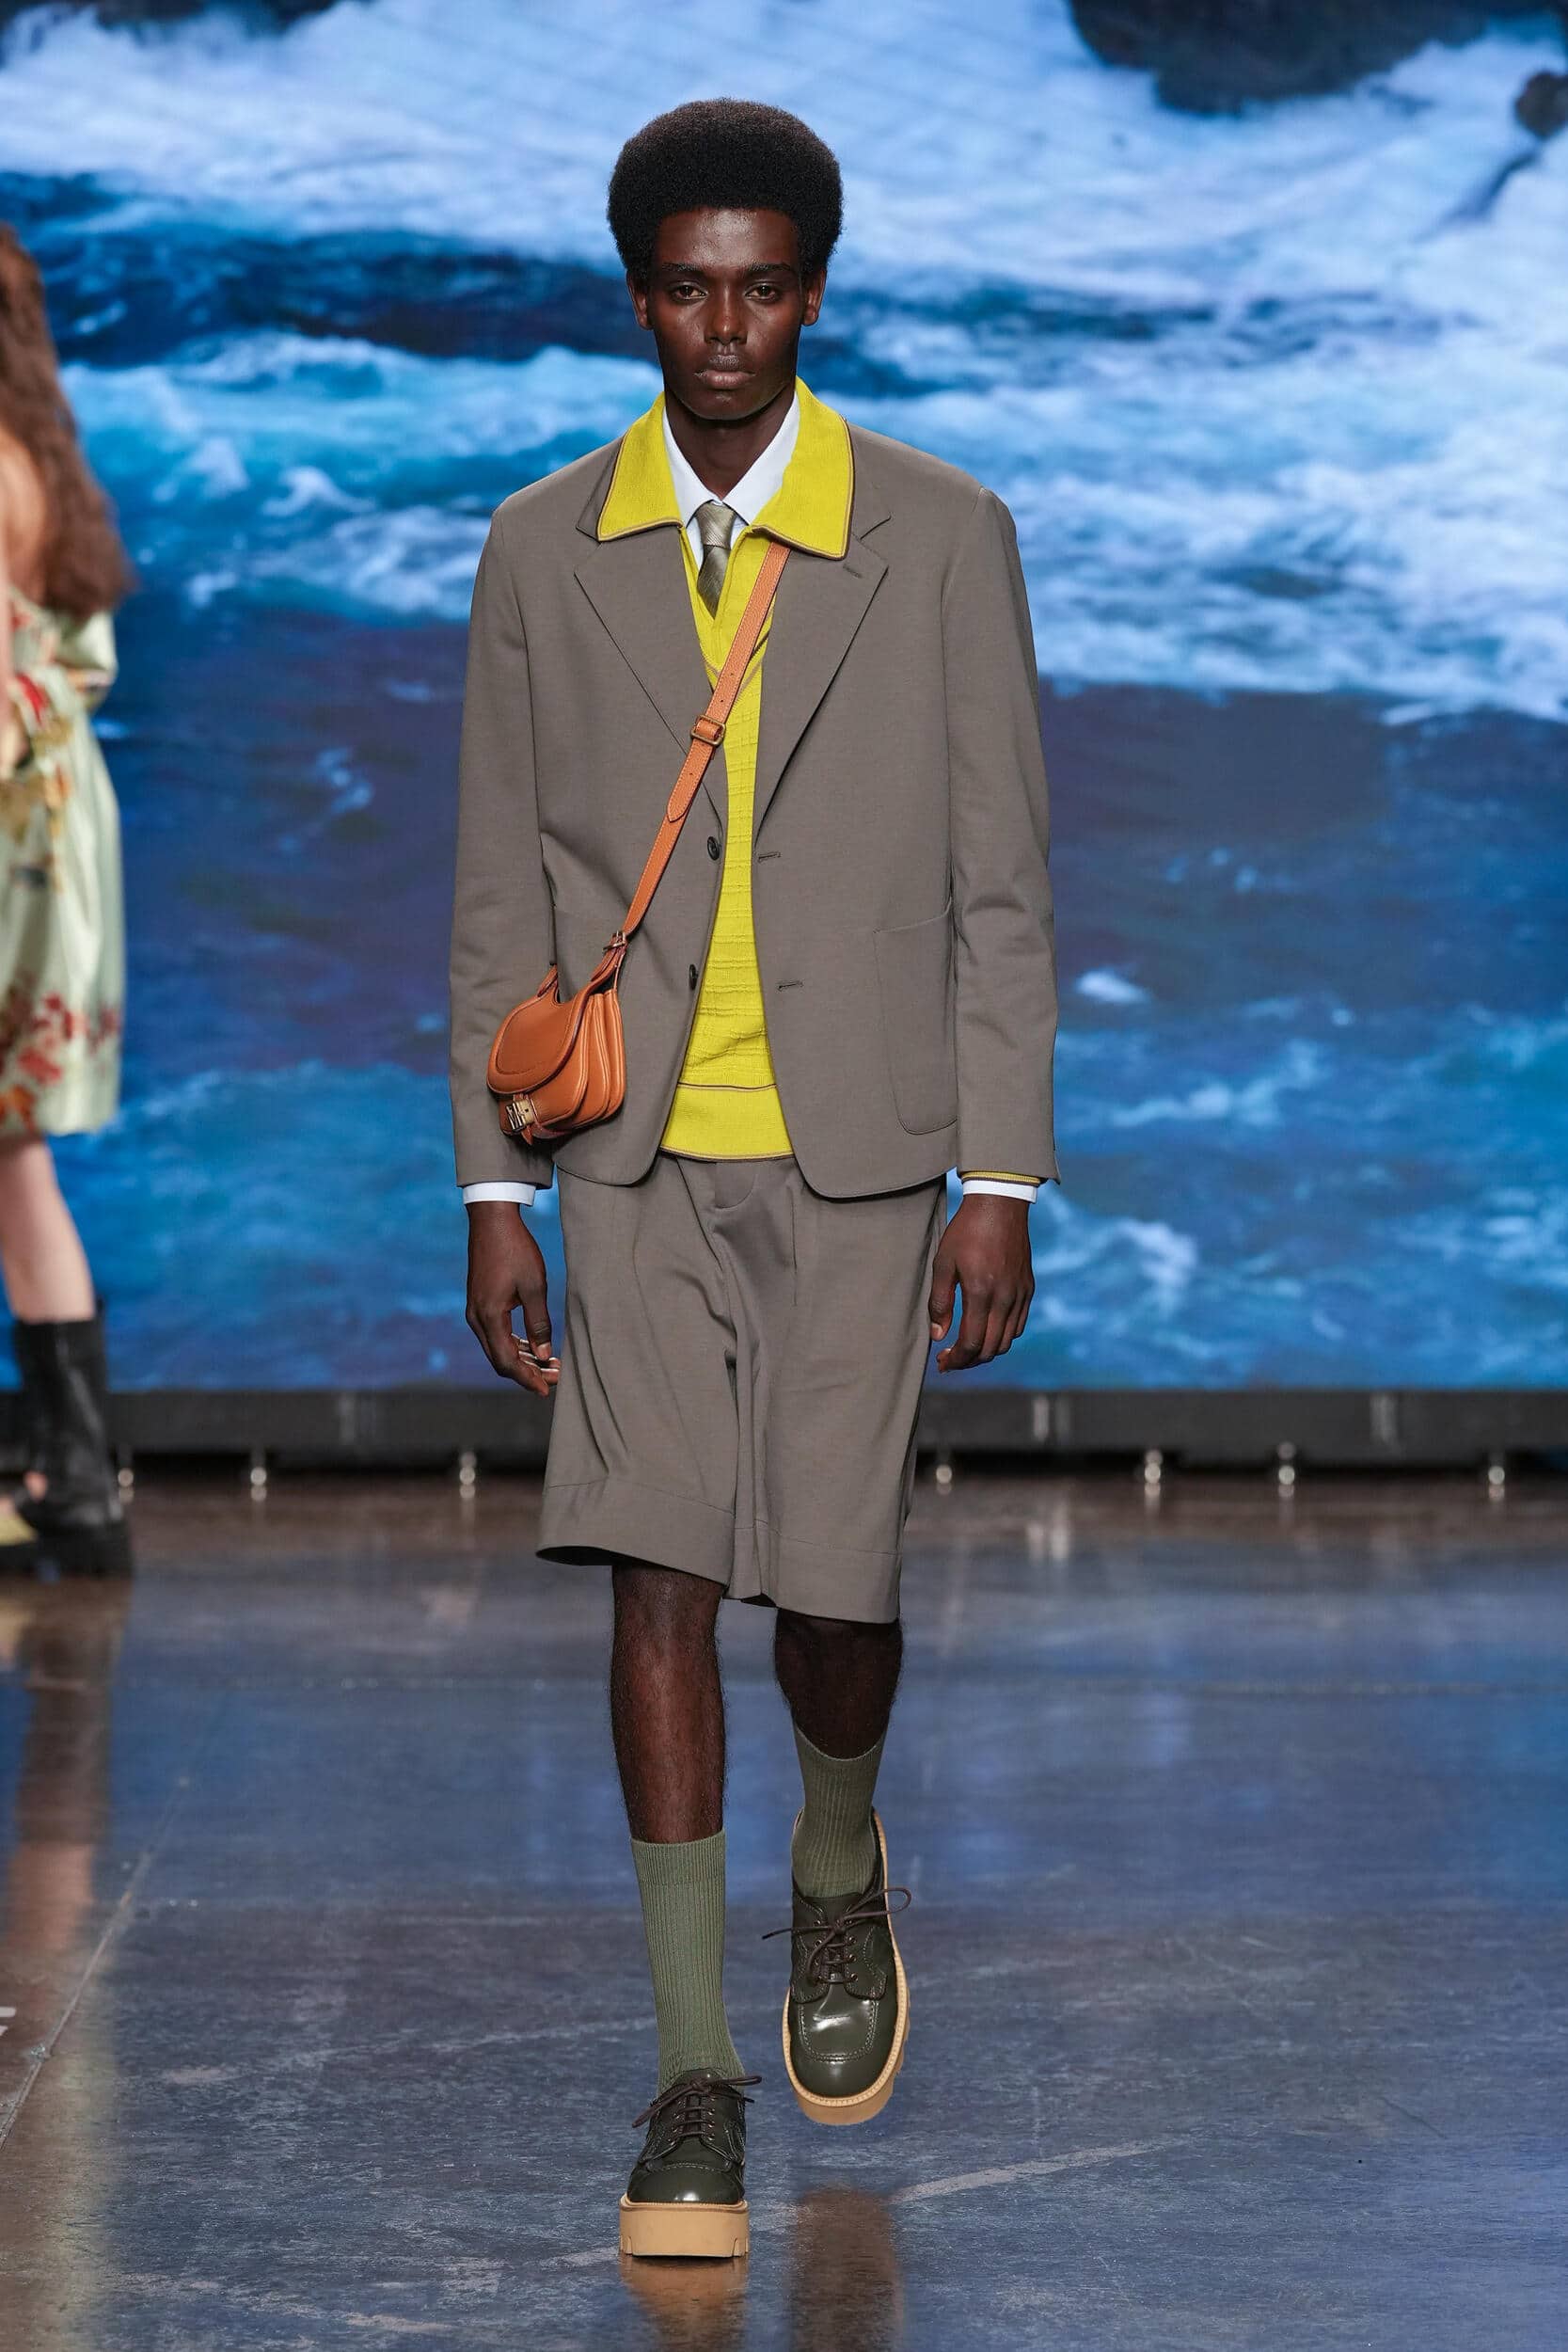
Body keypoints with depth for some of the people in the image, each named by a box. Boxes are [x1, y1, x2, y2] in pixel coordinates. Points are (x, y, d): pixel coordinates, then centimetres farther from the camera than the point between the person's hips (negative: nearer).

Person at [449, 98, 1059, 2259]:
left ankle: (841, 1876, 35)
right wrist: (495, 1188, 1)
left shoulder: (942, 541, -1)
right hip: (642, 1161, 1)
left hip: (856, 1150, -1)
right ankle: (697, 2073, 1)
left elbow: (1000, 886, 1)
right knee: (659, 1577, -6)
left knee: (831, 1582, 1)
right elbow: (502, 892, 6)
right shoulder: (545, 552, 4)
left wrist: (1002, 1178, -4)